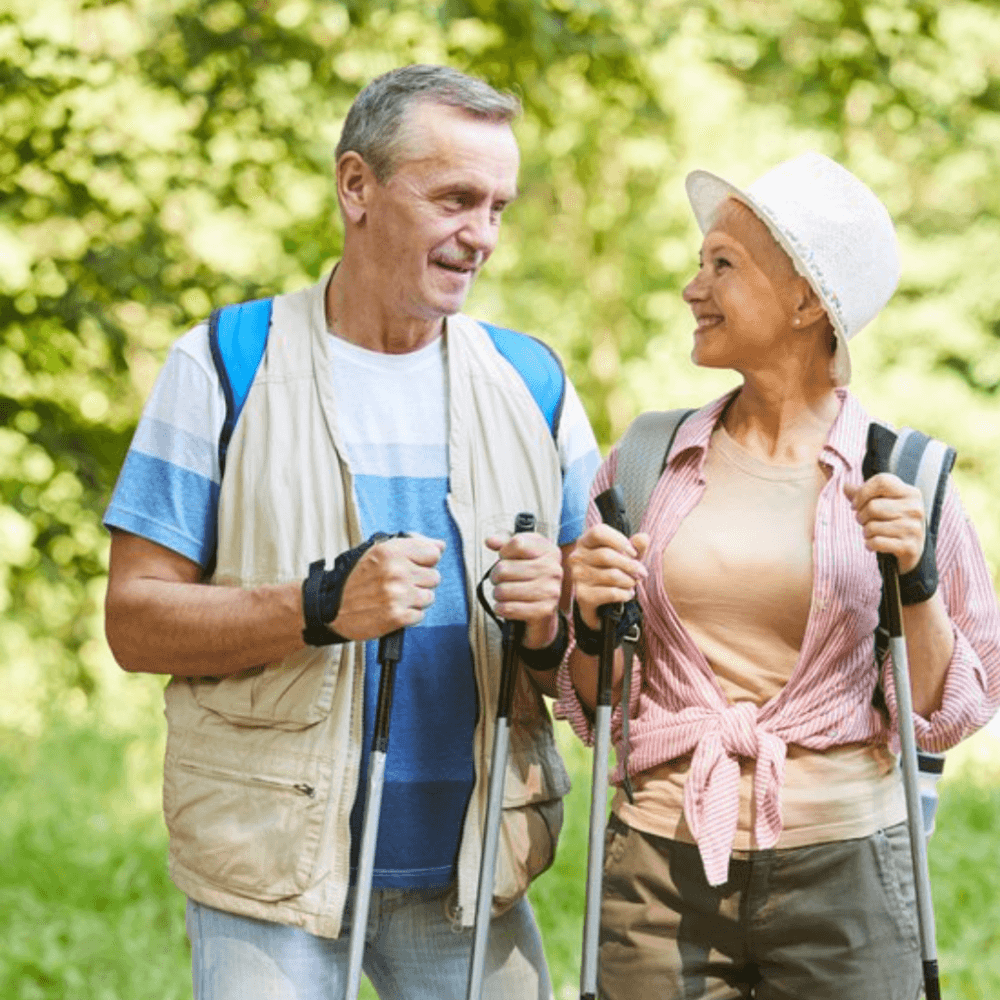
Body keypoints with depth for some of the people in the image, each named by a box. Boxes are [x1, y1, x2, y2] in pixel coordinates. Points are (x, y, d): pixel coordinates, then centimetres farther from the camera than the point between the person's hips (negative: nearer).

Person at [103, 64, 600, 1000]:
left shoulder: (530, 384, 9)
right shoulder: (226, 369, 0)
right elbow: (135, 621, -6)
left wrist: (553, 625, -13)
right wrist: (319, 607, -21)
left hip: (473, 870, 3)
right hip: (272, 861, -3)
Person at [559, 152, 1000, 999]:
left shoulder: (901, 476, -1)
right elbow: (592, 709, 10)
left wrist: (913, 582, -13)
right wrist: (592, 622, -9)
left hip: (842, 871, -2)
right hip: (663, 867, 2)